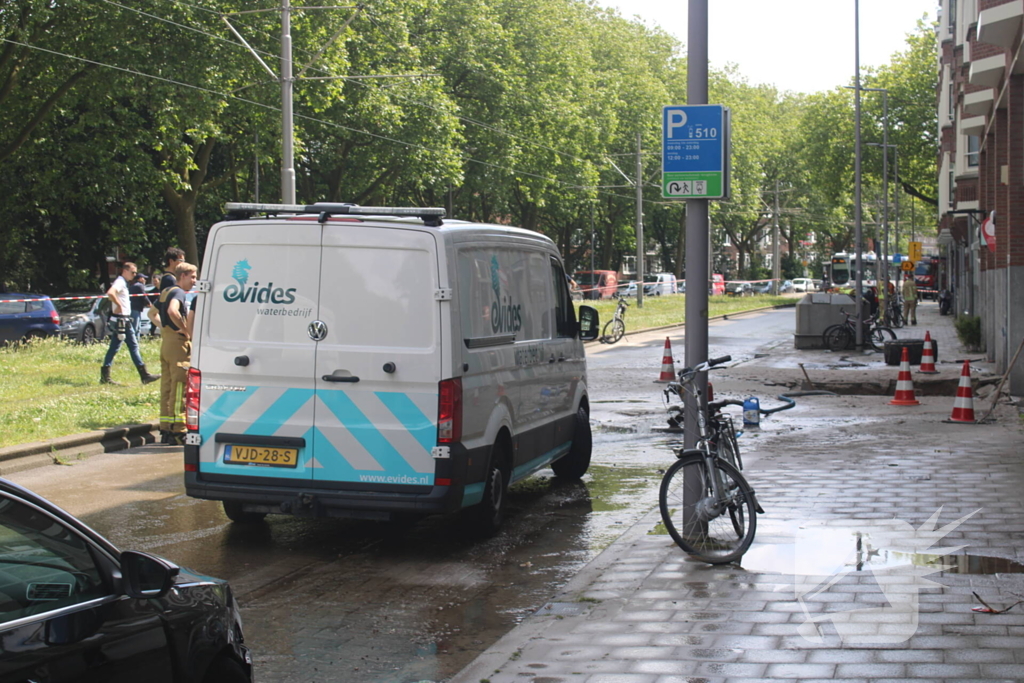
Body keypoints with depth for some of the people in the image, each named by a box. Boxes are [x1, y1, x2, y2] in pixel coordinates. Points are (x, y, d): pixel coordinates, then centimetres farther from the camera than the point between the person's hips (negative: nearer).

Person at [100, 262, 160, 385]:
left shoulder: (123, 283, 18)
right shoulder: (120, 283, -13)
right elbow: (110, 293, -31)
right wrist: (119, 305, -22)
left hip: (121, 320, 10)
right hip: (122, 320, -10)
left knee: (114, 347, 9)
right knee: (133, 346, -7)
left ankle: (105, 376, 10)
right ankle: (144, 375, -6)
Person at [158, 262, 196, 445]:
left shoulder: (165, 292, 16)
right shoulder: (178, 293, -12)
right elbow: (172, 311, -32)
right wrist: (185, 330, -21)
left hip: (165, 342, 10)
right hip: (178, 343, -10)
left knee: (166, 387, 11)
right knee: (179, 388, -8)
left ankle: (166, 429, 15)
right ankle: (178, 432, -9)